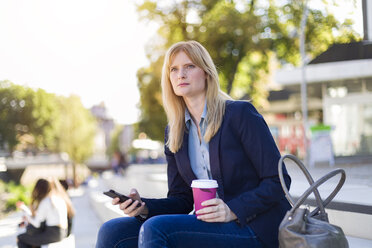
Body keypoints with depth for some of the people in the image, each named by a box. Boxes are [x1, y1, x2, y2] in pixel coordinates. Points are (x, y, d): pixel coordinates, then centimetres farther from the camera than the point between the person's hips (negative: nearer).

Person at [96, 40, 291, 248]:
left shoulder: (241, 114, -4)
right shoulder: (174, 132, 13)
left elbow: (278, 181, -7)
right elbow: (181, 199, 12)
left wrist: (233, 210, -21)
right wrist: (143, 207, -8)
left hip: (253, 227, -6)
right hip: (207, 223, 6)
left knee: (155, 229, -28)